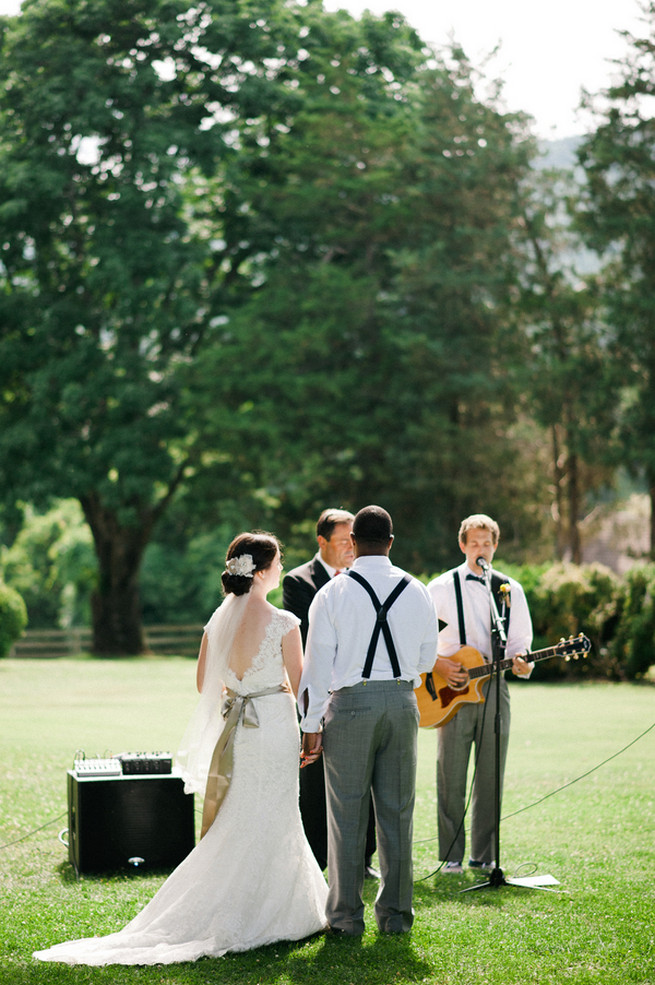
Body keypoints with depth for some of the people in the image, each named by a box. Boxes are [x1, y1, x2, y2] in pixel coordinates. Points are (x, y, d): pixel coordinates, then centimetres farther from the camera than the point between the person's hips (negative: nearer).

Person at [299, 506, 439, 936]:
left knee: (348, 815, 4)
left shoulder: (333, 593, -5)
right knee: (397, 812, 9)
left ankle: (347, 916, 7)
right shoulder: (418, 592, 4)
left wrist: (311, 725, 0)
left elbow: (318, 663, -5)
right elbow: (427, 660, 11)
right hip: (402, 701, 3)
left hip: (350, 703, -3)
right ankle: (396, 913, 14)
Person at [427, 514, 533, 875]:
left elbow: (519, 641, 14)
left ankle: (484, 855, 13)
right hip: (452, 689, -3)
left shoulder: (511, 590, 11)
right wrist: (437, 665, -11)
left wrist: (521, 664, -7)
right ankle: (451, 856, 4)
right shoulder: (443, 587, 1)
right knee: (451, 776, -3)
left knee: (490, 775, 5)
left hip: (494, 686, 3)